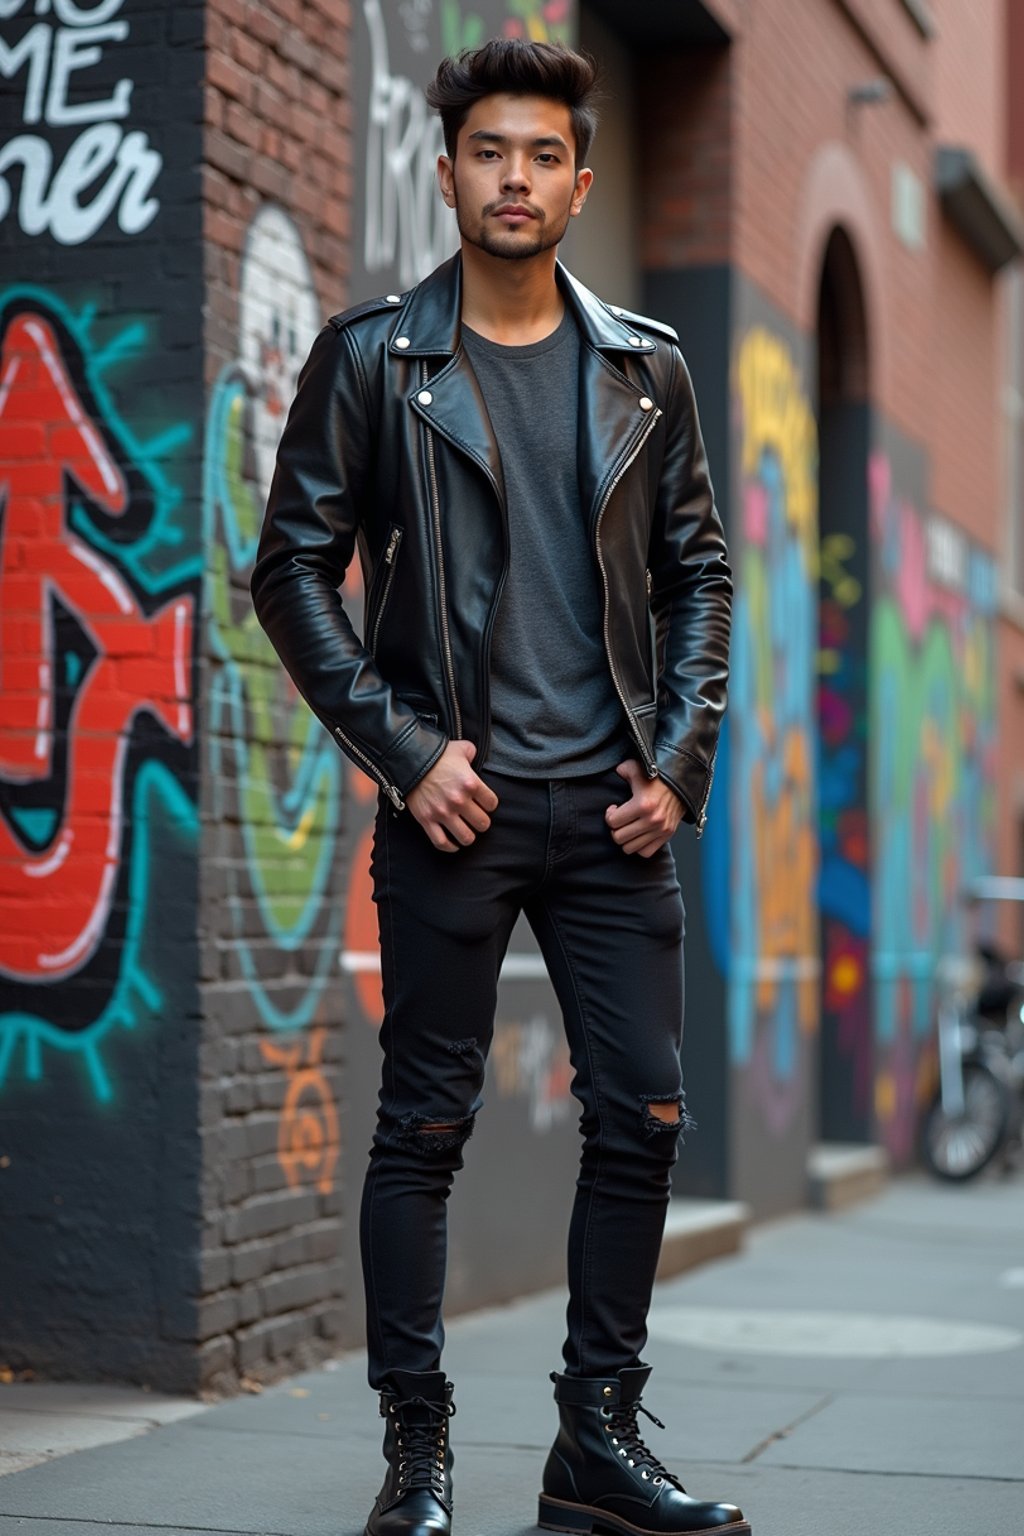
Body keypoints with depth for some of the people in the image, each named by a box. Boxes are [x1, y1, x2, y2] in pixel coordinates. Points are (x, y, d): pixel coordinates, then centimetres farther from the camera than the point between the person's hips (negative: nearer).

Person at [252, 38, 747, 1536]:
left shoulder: (644, 368, 11)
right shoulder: (371, 358, 2)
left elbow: (698, 571, 14)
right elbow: (296, 567, 1)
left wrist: (682, 757, 2)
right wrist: (403, 749, -8)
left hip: (615, 806, 3)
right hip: (457, 802, -3)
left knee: (641, 1116, 3)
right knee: (424, 1125, 0)